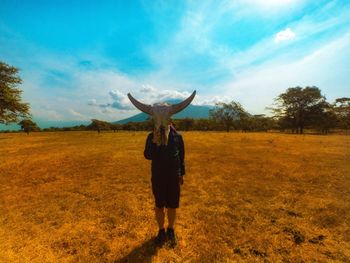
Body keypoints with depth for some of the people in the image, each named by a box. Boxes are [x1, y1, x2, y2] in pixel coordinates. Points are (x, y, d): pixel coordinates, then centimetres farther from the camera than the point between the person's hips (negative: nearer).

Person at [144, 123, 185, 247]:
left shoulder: (177, 136, -1)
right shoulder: (152, 136, -3)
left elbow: (181, 156, 6)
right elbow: (147, 155, -10)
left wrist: (182, 174, 8)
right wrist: (154, 141, -24)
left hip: (174, 176, 1)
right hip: (158, 177, 0)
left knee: (172, 206, 13)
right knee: (159, 206, 13)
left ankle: (171, 230, 36)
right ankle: (161, 231, 35)